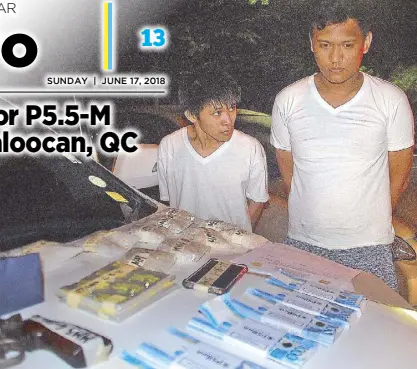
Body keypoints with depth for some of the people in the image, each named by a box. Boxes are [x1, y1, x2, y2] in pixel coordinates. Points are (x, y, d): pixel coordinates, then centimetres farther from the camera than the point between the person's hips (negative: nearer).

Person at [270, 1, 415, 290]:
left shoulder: (391, 101, -7)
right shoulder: (288, 100, -4)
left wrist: (369, 222, 8)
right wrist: (315, 216, 9)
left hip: (368, 247, -1)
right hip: (302, 242, 2)